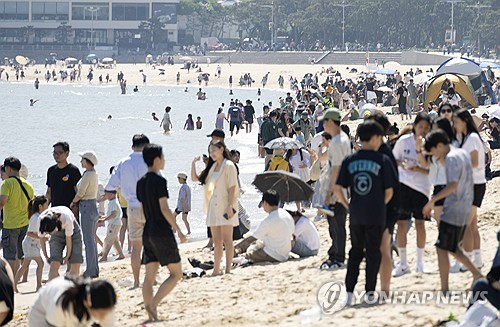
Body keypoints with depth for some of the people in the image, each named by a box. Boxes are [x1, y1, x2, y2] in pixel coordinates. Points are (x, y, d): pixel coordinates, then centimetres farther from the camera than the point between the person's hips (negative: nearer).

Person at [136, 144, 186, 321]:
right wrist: (179, 231, -12)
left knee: (150, 276, 5)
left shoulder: (141, 182, 11)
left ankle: (151, 314, 1)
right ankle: (153, 304, -14)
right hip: (162, 232, -8)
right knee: (176, 273, 0)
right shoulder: (159, 180, -12)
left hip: (147, 232, 8)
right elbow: (164, 208, -16)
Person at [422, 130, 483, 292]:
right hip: (465, 210, 9)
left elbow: (453, 184, -29)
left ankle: (444, 289, -3)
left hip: (453, 211, -9)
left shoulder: (452, 158, -16)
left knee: (442, 249, -3)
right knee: (453, 247, 20)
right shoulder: (463, 154, 12)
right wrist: (442, 159, 15)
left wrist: (432, 200, -31)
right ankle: (477, 275, 17)